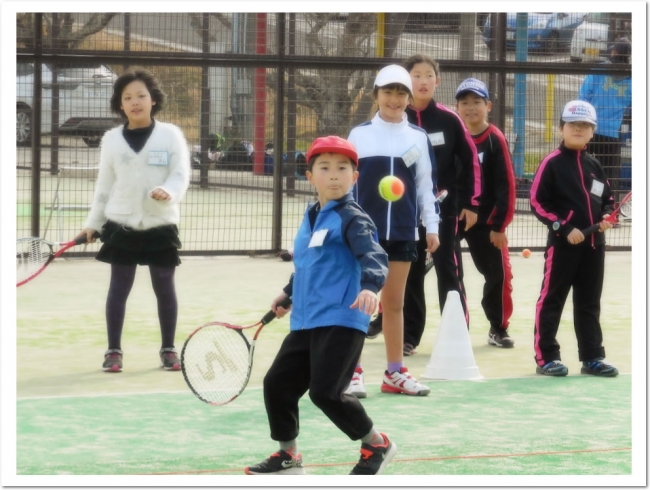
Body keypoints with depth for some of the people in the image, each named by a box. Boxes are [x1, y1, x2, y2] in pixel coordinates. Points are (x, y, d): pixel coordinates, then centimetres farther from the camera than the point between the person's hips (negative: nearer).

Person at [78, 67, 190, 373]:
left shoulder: (170, 135, -2)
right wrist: (93, 223, 8)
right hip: (121, 226, 1)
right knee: (118, 287, 2)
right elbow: (104, 185, 9)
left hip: (160, 227, -1)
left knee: (164, 288, 6)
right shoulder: (112, 140, 3)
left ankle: (168, 349, 17)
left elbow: (181, 175, -7)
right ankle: (113, 350, 10)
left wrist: (168, 192, -28)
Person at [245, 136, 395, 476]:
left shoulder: (351, 219, -10)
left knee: (325, 391, -14)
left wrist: (369, 286, -43)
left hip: (340, 321, -8)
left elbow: (374, 256, -24)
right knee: (277, 383, 8)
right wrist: (289, 293, 41)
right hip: (305, 321, 8)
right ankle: (288, 455, 25)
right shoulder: (311, 217, 15)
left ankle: (377, 445, 7)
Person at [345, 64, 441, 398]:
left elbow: (426, 185, 9)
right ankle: (353, 373, 4)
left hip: (402, 232, 2)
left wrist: (431, 227, 6)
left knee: (394, 303, 9)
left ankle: (395, 373, 15)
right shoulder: (359, 134, 1)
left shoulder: (418, 138, 6)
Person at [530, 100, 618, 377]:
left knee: (589, 302, 11)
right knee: (552, 299, -1)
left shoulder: (594, 165, 12)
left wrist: (606, 218, -1)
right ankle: (545, 357, 4)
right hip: (562, 243, -6)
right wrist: (565, 227, -16)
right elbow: (538, 202, -10)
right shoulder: (552, 163, -6)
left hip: (593, 244, 6)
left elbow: (607, 200, 21)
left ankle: (592, 357, 17)